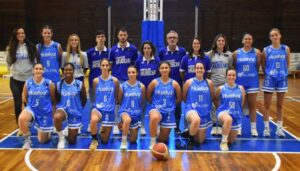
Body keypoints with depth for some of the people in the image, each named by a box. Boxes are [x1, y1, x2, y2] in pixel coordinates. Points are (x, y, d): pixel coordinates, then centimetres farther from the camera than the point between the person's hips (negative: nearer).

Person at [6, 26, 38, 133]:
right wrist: (14, 70, 8)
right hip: (15, 79, 1)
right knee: (18, 104, -1)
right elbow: (8, 61, 14)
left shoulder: (31, 47, -1)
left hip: (29, 78, -1)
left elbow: (35, 61, 6)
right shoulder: (11, 48, 1)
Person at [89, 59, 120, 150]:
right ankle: (94, 140, -11)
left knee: (105, 140, 7)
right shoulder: (96, 80, 0)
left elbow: (116, 96, 9)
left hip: (109, 110, 1)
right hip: (98, 107, -1)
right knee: (94, 120, -40)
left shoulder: (115, 80, -2)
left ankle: (104, 129, 44)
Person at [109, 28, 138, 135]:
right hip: (116, 80, 0)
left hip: (129, 80, 0)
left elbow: (135, 64, 8)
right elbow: (110, 65, 8)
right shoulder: (113, 50, 4)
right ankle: (116, 125, 12)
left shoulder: (133, 49, 2)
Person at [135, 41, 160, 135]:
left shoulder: (157, 60, -3)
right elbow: (136, 73, 7)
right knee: (142, 107, 10)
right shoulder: (139, 60, -2)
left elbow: (160, 73, 4)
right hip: (142, 87, 1)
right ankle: (142, 126, 21)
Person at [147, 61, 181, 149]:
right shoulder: (154, 82, -4)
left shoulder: (174, 83, -2)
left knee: (163, 140, 8)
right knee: (154, 118, -42)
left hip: (169, 111, 2)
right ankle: (152, 142, -21)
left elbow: (179, 99, 11)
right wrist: (155, 103, 6)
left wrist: (170, 104, 9)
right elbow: (148, 96, 8)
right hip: (156, 108, -2)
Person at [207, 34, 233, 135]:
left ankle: (221, 126, 11)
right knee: (213, 105, 2)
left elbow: (231, 68, 10)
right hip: (213, 82, 0)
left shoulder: (229, 54, 6)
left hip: (225, 83, 1)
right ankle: (214, 126, 12)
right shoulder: (210, 54, 3)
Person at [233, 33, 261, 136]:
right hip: (240, 82, 0)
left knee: (252, 105, 6)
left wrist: (252, 74, 4)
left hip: (252, 82, 0)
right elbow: (234, 67, 5)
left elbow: (258, 67, 3)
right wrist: (239, 75, 5)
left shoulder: (257, 52, -1)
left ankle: (253, 128, 13)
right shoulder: (236, 53, 0)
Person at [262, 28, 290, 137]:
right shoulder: (266, 50, -3)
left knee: (280, 105, 10)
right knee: (267, 105, 3)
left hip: (282, 79, 1)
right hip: (269, 80, -1)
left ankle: (279, 128, 18)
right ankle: (266, 128, 12)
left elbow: (288, 64, 7)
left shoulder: (286, 49, 1)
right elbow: (263, 66, 2)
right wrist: (268, 74, -3)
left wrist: (283, 73, 3)